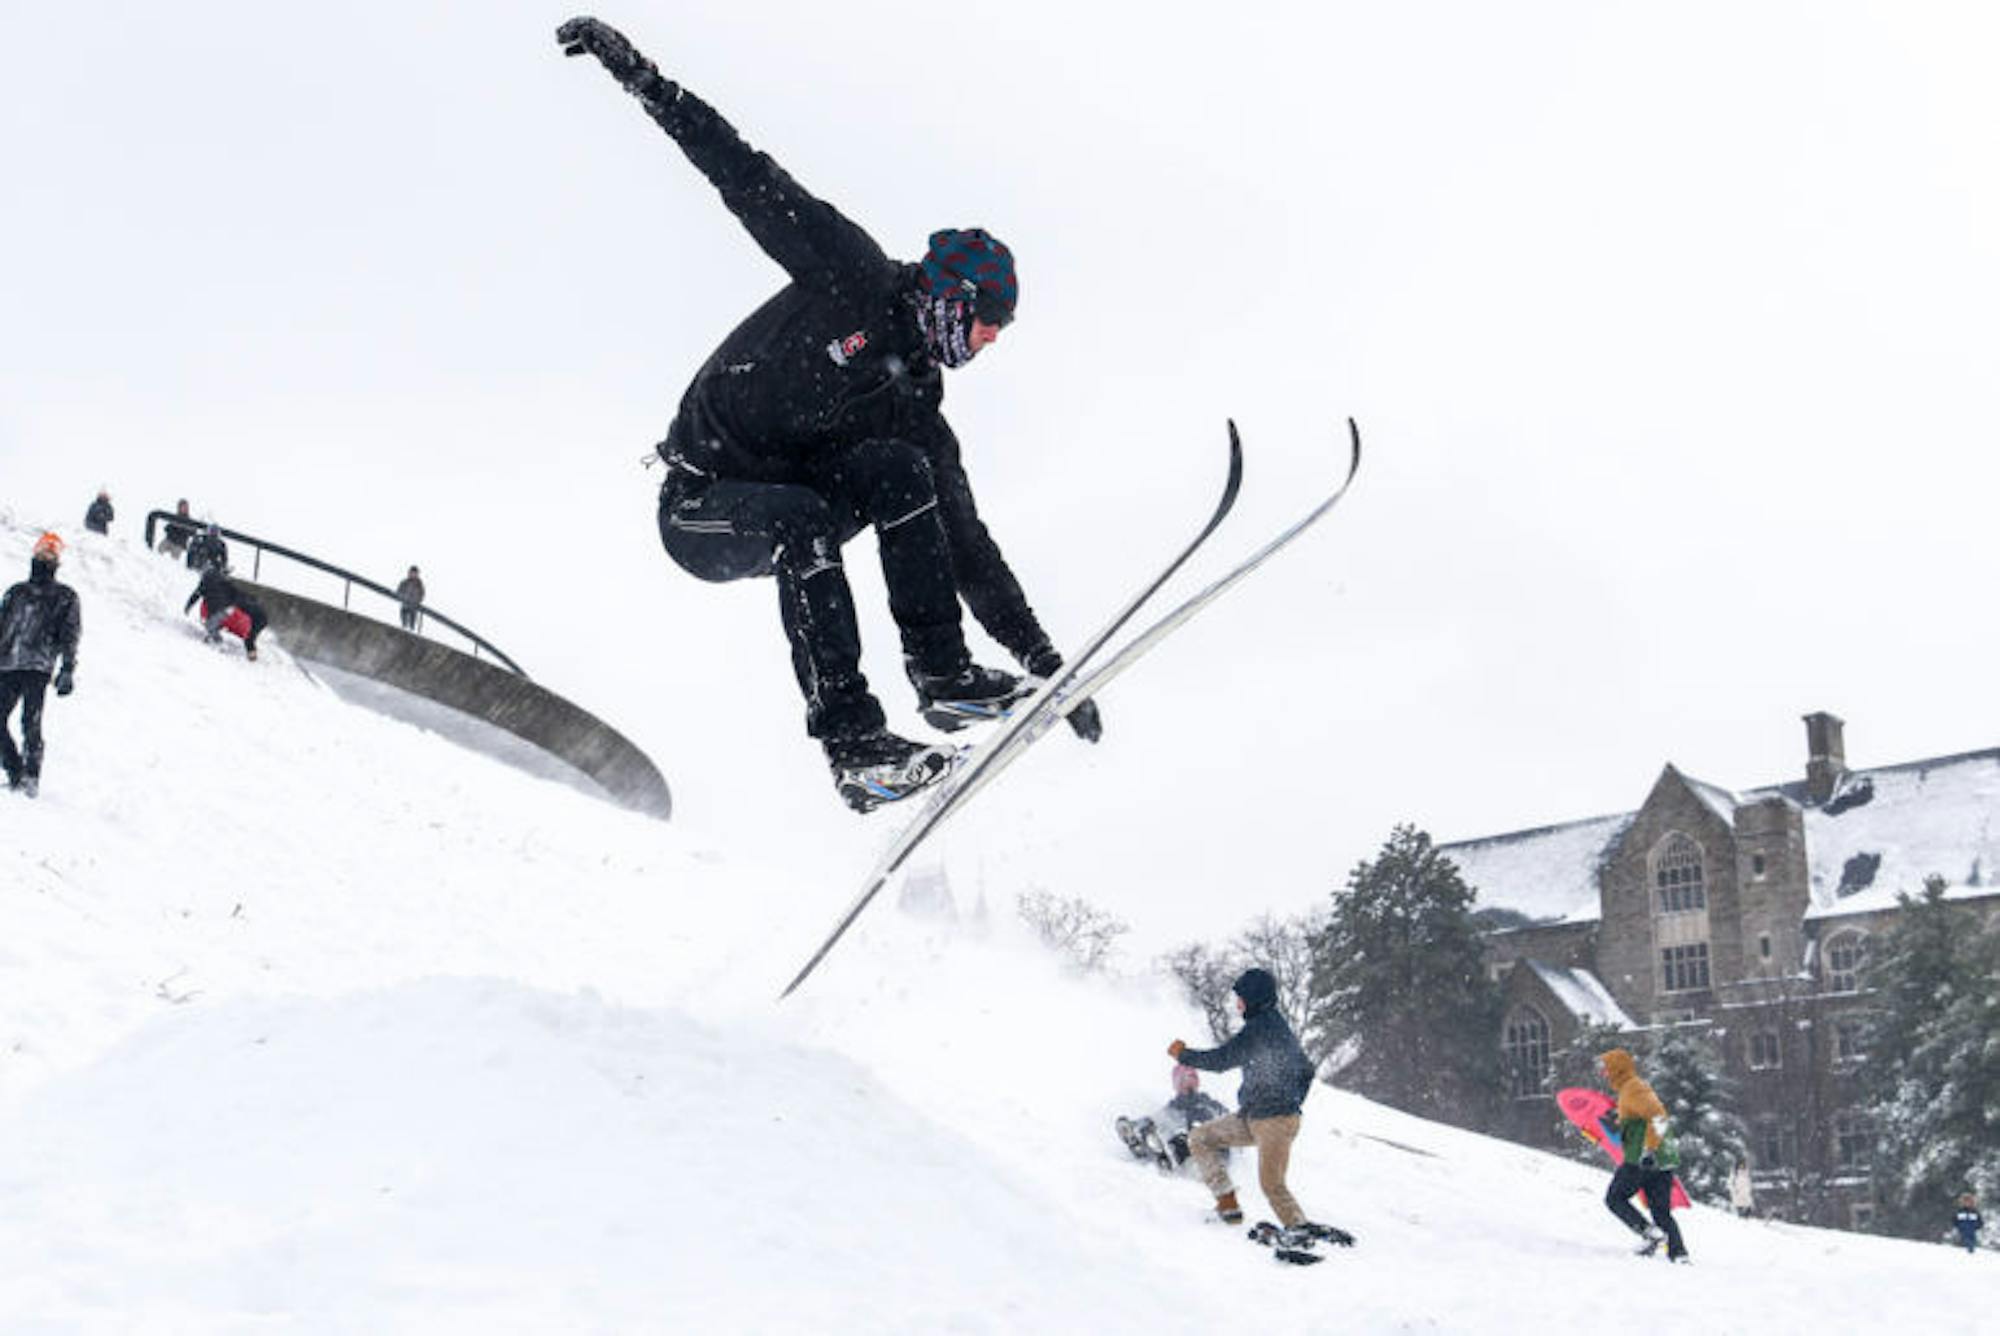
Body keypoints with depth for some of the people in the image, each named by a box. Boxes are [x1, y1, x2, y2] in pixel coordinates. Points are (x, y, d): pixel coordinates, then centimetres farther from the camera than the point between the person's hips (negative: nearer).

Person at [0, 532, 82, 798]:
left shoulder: (65, 597, 11)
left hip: (38, 666, -4)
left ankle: (32, 777, -15)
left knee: (31, 723, -15)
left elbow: (70, 636, 5)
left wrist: (67, 671, -5)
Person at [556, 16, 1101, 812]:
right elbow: (749, 181, -11)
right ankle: (852, 744, -37)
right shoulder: (855, 281, -9)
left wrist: (1044, 662, 3)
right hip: (699, 512, -6)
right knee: (802, 517, -36)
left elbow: (966, 548, 6)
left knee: (900, 469, -18)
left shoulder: (915, 417, 4)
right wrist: (643, 79, -17)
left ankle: (942, 674, -19)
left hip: (786, 515, 6)